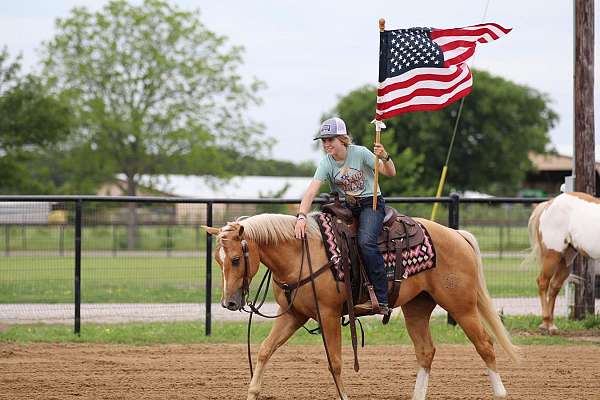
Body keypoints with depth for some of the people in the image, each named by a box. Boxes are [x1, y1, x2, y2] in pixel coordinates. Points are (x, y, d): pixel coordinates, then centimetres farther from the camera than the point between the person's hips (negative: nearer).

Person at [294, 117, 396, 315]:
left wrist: (384, 157, -30)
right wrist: (301, 216, -35)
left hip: (371, 203, -5)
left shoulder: (360, 153, -11)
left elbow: (390, 173, -8)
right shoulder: (326, 163, -6)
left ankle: (381, 300, -31)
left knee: (366, 241, -30)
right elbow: (311, 191, -19)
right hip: (346, 207, 5)